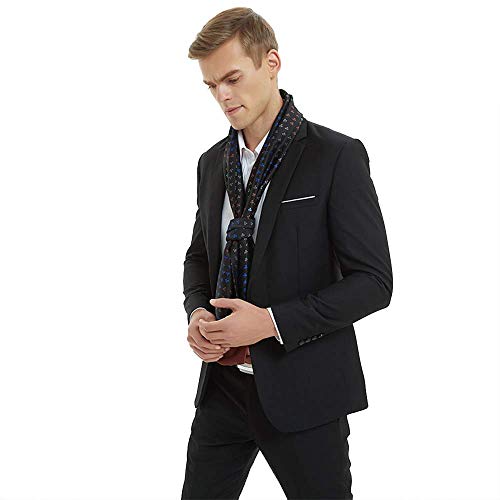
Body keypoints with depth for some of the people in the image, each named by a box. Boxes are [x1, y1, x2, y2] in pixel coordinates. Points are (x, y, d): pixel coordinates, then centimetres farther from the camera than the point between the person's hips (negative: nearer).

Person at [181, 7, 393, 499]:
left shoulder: (337, 156, -11)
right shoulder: (213, 162, 8)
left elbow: (373, 281, -13)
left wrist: (272, 322, -19)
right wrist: (197, 313, -2)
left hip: (302, 389, -5)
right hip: (223, 383, 5)